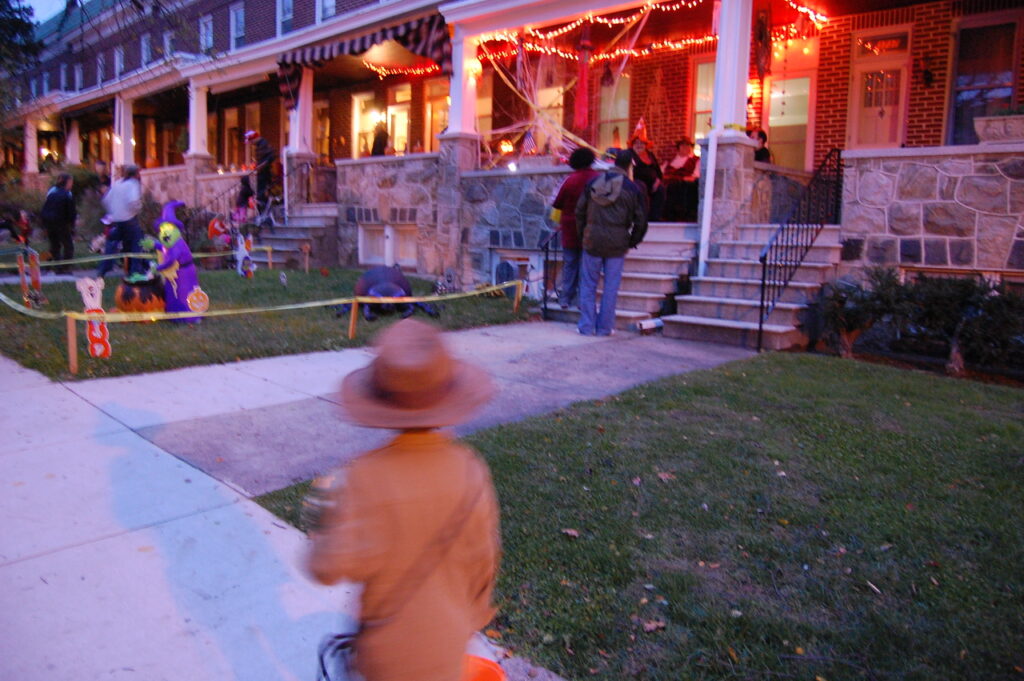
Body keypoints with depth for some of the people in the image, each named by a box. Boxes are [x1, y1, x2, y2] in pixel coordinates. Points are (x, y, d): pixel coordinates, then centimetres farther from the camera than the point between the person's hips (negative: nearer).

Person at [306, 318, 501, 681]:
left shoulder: (362, 477, -26)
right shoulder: (470, 470, -18)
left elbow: (330, 568, -22)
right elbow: (483, 560, -7)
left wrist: (324, 522, -4)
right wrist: (473, 613, 11)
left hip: (389, 640, -2)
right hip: (448, 634, 2)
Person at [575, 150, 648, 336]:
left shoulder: (593, 183, 3)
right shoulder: (633, 188, -4)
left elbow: (580, 211, 7)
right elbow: (641, 221, -1)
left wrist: (584, 233, 17)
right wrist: (632, 242, 12)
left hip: (592, 241, 1)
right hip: (617, 244, -1)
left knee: (588, 284, 9)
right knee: (611, 287, 7)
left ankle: (587, 326, 10)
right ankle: (604, 327, 11)